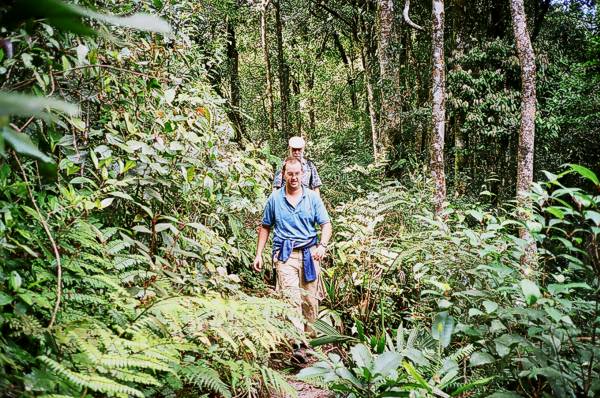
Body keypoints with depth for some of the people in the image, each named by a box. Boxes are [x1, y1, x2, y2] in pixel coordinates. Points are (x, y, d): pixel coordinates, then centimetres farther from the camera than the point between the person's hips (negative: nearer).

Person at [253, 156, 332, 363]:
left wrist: (323, 245, -14)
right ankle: (296, 345, -20)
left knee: (310, 300, 6)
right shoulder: (275, 198, 7)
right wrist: (259, 254, 10)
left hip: (309, 253, 2)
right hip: (285, 254, -1)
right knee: (291, 296, -15)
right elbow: (265, 227, 15)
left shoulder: (312, 197, 6)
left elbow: (326, 224, 4)